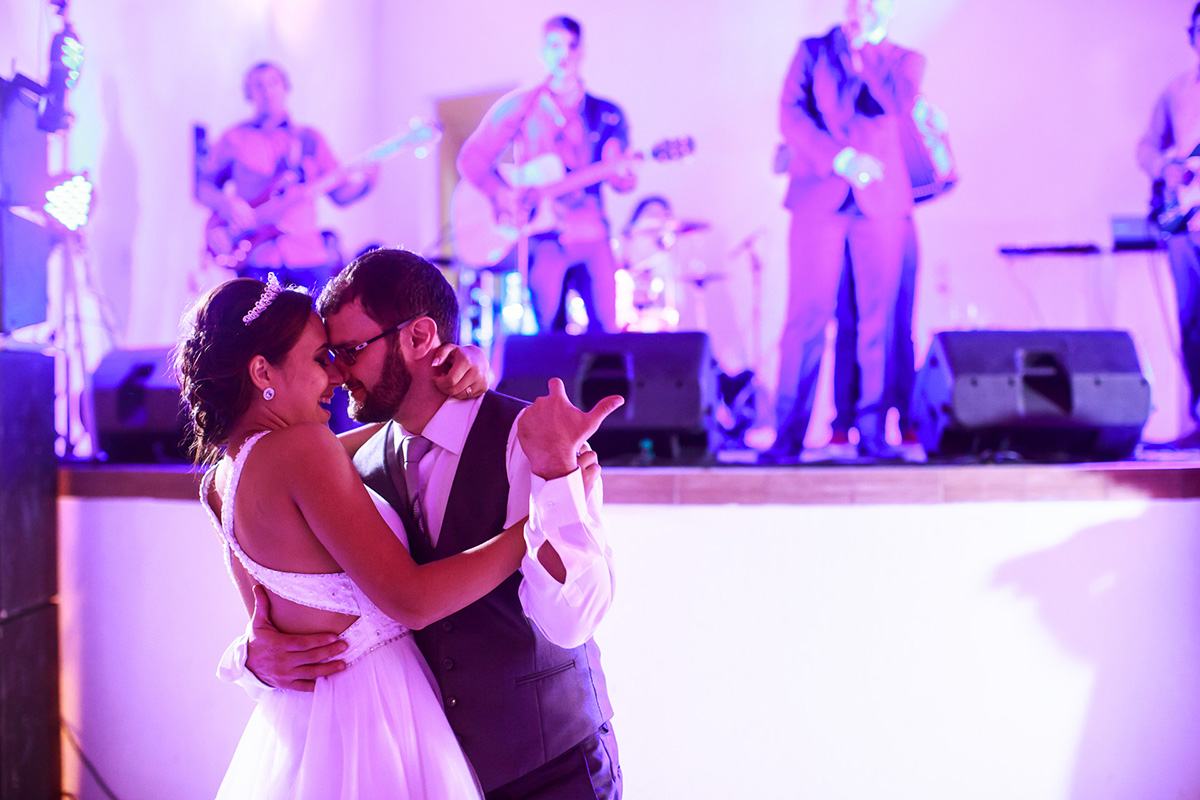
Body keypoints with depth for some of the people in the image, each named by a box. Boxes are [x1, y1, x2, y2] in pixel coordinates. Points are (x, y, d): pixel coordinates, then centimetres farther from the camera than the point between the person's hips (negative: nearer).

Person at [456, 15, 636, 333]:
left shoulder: (607, 114, 12)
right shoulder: (518, 107, 6)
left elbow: (625, 180, 10)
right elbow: (471, 159, 5)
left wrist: (622, 174, -14)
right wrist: (502, 193, -11)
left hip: (591, 234, 2)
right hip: (543, 235, -2)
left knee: (606, 331, -6)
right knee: (549, 334, -9)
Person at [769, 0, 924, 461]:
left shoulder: (904, 60, 14)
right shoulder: (811, 51, 13)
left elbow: (900, 104, -6)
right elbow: (791, 115, 1)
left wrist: (865, 48, -3)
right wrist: (840, 158, -12)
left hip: (880, 200, 1)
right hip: (819, 196, -1)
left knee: (877, 319, -4)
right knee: (807, 316, -6)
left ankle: (873, 431, 1)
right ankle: (788, 434, -4)